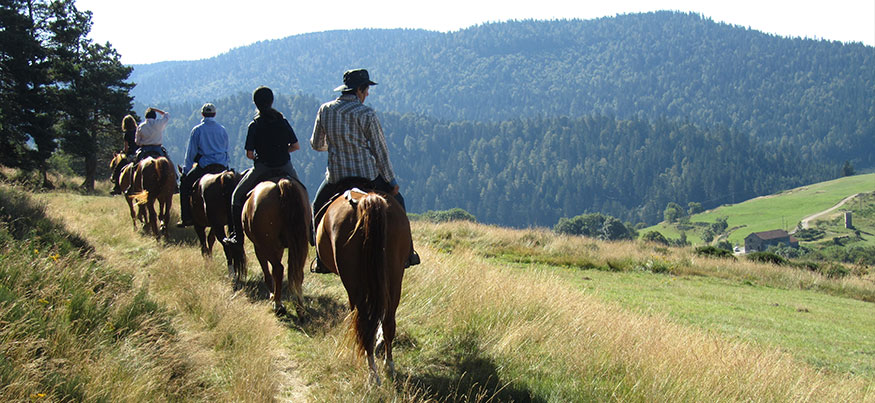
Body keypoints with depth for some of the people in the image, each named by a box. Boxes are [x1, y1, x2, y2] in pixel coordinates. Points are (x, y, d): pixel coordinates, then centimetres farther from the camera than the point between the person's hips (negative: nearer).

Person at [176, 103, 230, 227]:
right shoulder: (222, 130, 11)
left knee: (184, 184, 9)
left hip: (204, 166, -4)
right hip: (222, 167, 4)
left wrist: (185, 170, 7)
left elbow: (190, 152, 1)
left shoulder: (197, 130, 0)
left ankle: (186, 218, 1)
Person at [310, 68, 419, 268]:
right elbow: (380, 150, -5)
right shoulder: (367, 114, -9)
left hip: (336, 176, 2)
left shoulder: (325, 110, 1)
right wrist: (391, 180, 3)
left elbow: (316, 144, 13)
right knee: (396, 201, 19)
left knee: (318, 207, 27)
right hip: (367, 174, -2)